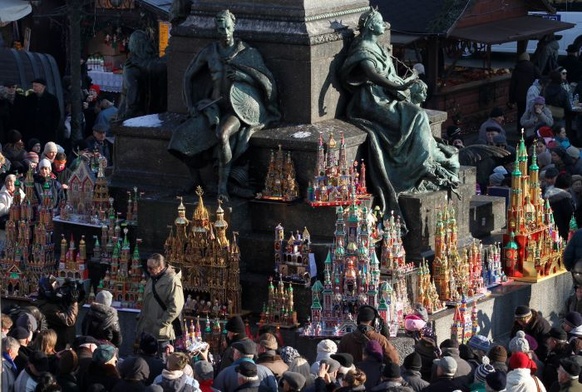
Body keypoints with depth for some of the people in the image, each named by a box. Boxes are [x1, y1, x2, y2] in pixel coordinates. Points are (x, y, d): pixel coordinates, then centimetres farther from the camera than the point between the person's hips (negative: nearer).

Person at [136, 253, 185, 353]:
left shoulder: (172, 281, -16)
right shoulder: (152, 279, 14)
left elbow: (175, 308, -21)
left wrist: (160, 324, -20)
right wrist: (140, 317, 18)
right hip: (146, 331, 9)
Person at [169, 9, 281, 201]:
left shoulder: (249, 53, -1)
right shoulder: (209, 52, 8)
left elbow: (268, 83, 0)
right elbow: (188, 76, 19)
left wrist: (243, 76, -16)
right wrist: (191, 105, 10)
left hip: (239, 107, -4)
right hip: (215, 107, 4)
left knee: (222, 134, -38)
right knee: (183, 137, -20)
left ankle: (222, 185, -27)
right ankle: (197, 183, -3)